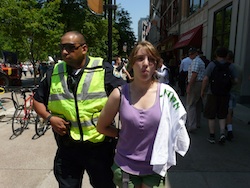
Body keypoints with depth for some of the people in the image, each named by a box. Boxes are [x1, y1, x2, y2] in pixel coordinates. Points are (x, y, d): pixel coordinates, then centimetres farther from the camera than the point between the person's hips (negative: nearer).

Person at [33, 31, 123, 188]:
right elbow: (38, 100, 13)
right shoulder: (54, 73, 2)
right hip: (67, 147, 3)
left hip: (99, 146, -2)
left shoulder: (103, 70, -10)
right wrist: (49, 117, -5)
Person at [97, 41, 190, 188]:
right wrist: (124, 134, -4)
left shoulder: (166, 93, -10)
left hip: (154, 166, 0)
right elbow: (102, 127, 2)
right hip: (125, 166, 1)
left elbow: (176, 125, 4)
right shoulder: (120, 94, -11)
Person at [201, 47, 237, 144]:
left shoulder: (212, 64, -8)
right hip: (225, 94, 3)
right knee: (222, 115, 17)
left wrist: (202, 91, -4)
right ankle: (222, 133, 2)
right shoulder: (230, 66, 0)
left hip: (213, 93, -3)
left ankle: (212, 136, 16)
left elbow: (205, 79, -15)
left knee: (211, 116, 9)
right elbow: (235, 80, 0)